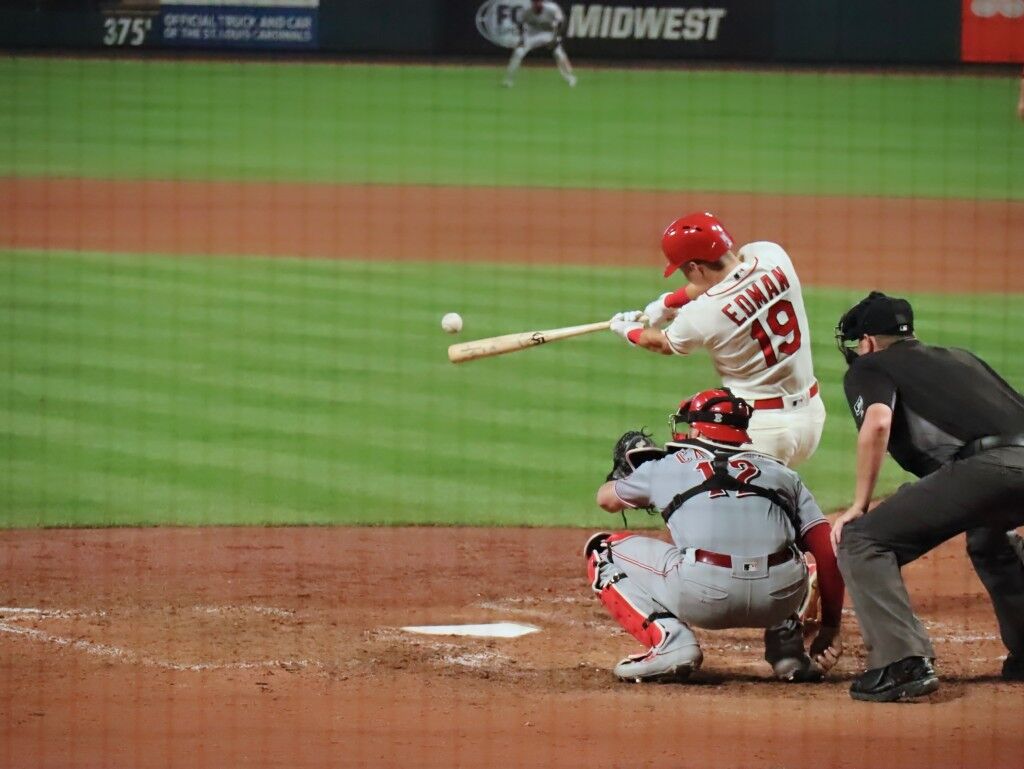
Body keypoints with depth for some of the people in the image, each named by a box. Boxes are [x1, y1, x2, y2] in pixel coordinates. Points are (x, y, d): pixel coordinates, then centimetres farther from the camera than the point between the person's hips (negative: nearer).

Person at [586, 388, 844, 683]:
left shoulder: (669, 466, 23)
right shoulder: (782, 473, 25)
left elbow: (606, 498, 42)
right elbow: (827, 554, 15)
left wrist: (623, 471, 64)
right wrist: (830, 628, 19)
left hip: (703, 594, -3)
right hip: (780, 599, 4)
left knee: (604, 551, 21)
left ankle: (669, 640, 0)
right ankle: (788, 651, 21)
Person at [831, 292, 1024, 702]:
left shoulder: (869, 367, 17)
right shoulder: (960, 358, 37)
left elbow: (877, 422, -4)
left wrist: (859, 505, 2)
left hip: (986, 468, -7)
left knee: (860, 541, -1)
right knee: (987, 537, 40)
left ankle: (905, 664, -17)